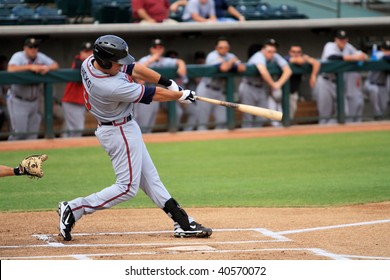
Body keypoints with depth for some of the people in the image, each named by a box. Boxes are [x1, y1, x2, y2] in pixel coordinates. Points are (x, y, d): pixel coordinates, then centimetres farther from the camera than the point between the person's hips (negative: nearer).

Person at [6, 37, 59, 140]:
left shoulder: (41, 57, 5)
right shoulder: (18, 56, -11)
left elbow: (55, 65, 4)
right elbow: (11, 69, -29)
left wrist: (47, 67, -19)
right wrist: (30, 67, -33)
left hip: (34, 101, 6)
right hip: (18, 101, -6)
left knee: (32, 134, 6)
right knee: (20, 133, -11)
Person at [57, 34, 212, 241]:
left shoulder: (90, 62, -10)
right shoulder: (111, 87, -35)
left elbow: (133, 69, 0)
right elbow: (153, 95, -20)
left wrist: (167, 82, -4)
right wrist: (181, 95, -4)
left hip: (122, 128, 10)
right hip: (120, 133, -10)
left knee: (149, 179, 12)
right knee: (127, 187, -3)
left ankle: (184, 223, 17)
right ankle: (73, 210, -1)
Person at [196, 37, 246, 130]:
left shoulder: (230, 56, 6)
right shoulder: (212, 56, -13)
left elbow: (242, 68, -7)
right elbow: (223, 68, -29)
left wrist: (229, 64, -17)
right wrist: (232, 61, -10)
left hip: (220, 91, 6)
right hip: (206, 90, -6)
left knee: (222, 121, 1)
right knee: (203, 122, -7)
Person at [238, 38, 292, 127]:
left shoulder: (276, 57, -7)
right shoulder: (259, 56, -24)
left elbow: (288, 70, -15)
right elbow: (263, 71, -42)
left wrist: (278, 84, -26)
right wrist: (273, 85, -29)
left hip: (262, 88, 6)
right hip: (248, 87, -6)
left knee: (261, 119, 4)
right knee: (248, 118, -7)